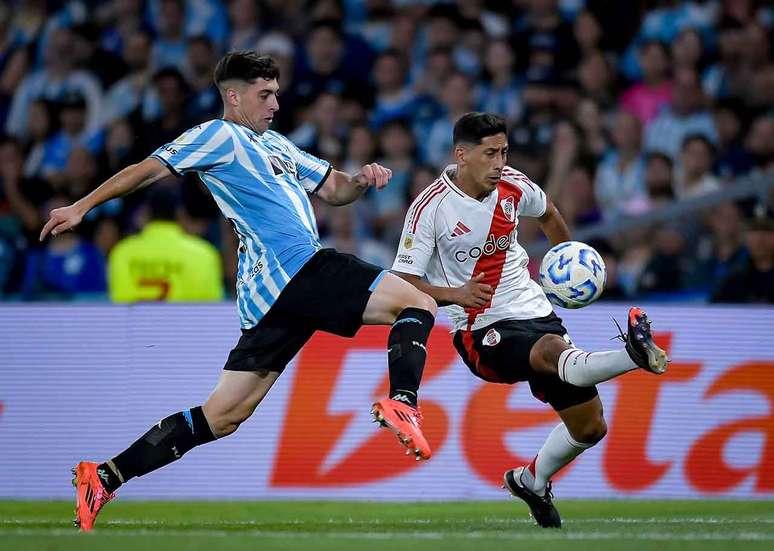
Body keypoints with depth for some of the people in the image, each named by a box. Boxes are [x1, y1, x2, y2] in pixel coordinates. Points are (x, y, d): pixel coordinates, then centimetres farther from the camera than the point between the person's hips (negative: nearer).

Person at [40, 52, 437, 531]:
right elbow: (149, 170, -3)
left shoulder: (275, 145, 28)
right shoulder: (221, 136, 1)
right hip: (297, 270, -9)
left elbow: (333, 189, 31)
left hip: (273, 294, 9)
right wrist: (82, 208, -9)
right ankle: (402, 403, -35)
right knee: (418, 303, -13)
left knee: (223, 416, 6)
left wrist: (361, 180, 8)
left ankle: (105, 477, 4)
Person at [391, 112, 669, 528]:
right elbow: (403, 283, -14)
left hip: (534, 309, 6)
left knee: (589, 426, 6)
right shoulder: (430, 208, -13)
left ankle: (532, 481, 30)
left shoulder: (513, 186, 1)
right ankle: (635, 355, -62)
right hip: (481, 331, -6)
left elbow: (547, 214, 26)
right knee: (555, 351, -39)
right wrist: (453, 294, -30)